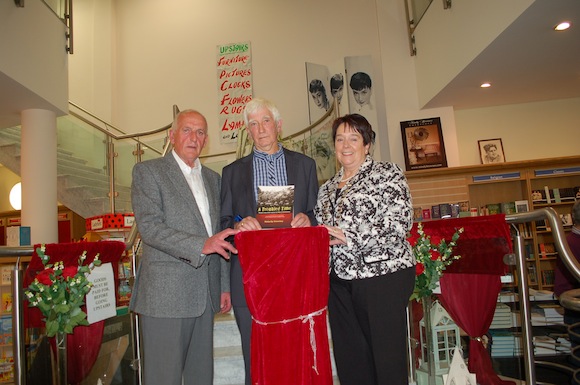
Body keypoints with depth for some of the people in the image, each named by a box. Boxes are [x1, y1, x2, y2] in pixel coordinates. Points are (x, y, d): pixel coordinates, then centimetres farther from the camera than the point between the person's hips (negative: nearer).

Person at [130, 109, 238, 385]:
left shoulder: (212, 178, 17)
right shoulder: (147, 171, -1)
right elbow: (149, 227, -14)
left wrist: (224, 285, 15)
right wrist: (200, 245, -23)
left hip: (205, 294, 6)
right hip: (166, 294, -5)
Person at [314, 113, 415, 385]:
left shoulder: (387, 173, 0)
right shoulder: (327, 189, 18)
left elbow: (401, 221, -12)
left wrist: (350, 238, -15)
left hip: (383, 273, -5)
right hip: (341, 279, 6)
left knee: (387, 357, 0)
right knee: (350, 360, 9)